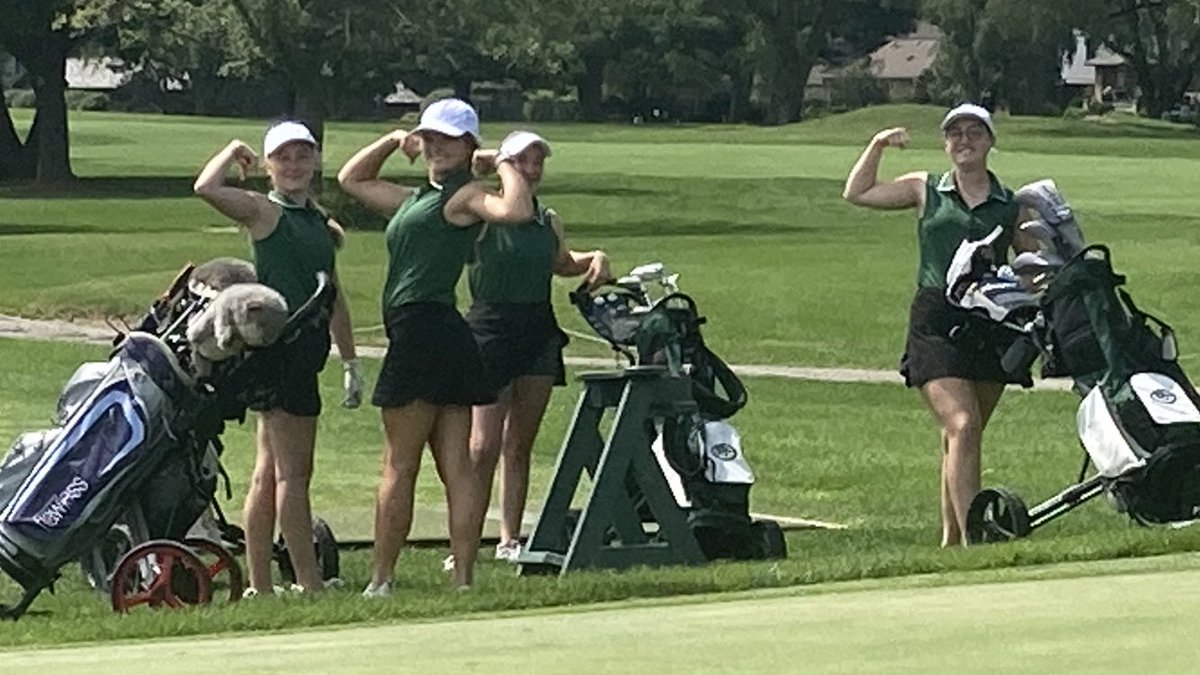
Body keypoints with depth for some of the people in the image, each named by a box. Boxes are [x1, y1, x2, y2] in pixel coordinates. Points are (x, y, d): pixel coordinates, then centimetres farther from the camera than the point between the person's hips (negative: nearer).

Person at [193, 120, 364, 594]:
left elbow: (334, 296, 23)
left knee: (269, 473, 11)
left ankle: (259, 585, 14)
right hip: (279, 347, -8)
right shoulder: (263, 210, -6)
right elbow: (205, 188, -25)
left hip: (306, 350, 8)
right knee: (294, 471, -5)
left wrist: (351, 362, 22)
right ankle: (309, 584, -3)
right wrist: (233, 152, -7)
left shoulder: (319, 218, 17)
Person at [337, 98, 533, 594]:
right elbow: (351, 180, 35)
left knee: (399, 466, -4)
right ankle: (463, 578, 2)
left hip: (424, 328, -9)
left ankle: (381, 582, 0)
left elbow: (516, 209, -27)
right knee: (456, 466, 3)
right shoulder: (416, 199, 22)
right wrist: (394, 141, 23)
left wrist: (503, 164, -12)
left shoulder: (464, 196, -5)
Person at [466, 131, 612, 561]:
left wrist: (594, 259, 13)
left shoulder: (548, 221, 12)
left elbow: (561, 264, 30)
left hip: (538, 331, 6)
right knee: (484, 445, -10)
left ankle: (510, 539, 16)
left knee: (520, 444, 10)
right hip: (491, 329, -6)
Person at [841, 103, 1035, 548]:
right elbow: (857, 193, 13)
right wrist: (877, 146, 7)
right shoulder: (926, 190, 11)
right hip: (936, 322, -3)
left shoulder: (1011, 206, 13)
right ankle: (973, 536, -23)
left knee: (963, 438, 11)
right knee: (962, 426, -18)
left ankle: (952, 540, 20)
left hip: (990, 325, 3)